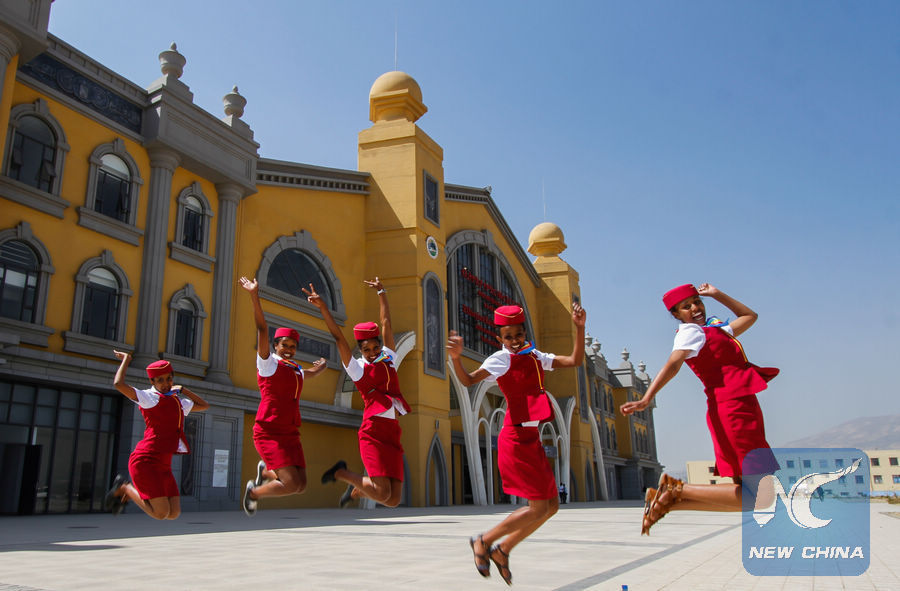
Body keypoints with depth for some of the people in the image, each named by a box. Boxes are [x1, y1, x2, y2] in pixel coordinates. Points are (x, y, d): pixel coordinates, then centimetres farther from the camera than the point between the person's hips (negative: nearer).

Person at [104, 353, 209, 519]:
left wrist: (182, 389, 21)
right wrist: (126, 359, -3)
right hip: (145, 460, -8)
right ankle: (125, 488, 12)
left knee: (174, 513, 5)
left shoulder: (179, 402, 19)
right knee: (161, 513, -11)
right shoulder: (150, 397, -4)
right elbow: (119, 384, -18)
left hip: (164, 465, 8)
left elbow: (204, 405, 30)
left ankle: (129, 489, 22)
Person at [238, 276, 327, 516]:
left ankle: (265, 472, 31)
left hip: (291, 435, 7)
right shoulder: (268, 363, -4)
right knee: (291, 484, -18)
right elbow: (262, 329, -17)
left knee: (301, 485, 4)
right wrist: (255, 297, -25)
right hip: (269, 433, -7)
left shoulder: (297, 371, 16)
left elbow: (313, 372, 44)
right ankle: (254, 492, 11)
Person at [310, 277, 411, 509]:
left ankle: (356, 490, 30)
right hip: (373, 431, -5)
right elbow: (338, 337, -3)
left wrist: (381, 293, 29)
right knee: (382, 493, -15)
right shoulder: (357, 367, 5)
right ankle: (341, 473, 11)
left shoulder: (388, 359, 16)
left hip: (392, 433, 5)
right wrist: (322, 307, -9)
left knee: (393, 500, 0)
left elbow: (386, 323, 22)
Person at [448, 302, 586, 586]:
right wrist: (455, 357, -40)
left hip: (531, 439, 8)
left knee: (551, 505, 11)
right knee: (539, 507, -6)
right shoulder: (501, 359, -9)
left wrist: (579, 328, -3)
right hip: (516, 439, -8)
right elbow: (468, 380, -21)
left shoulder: (535, 356, 11)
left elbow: (575, 361, 8)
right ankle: (483, 540, 10)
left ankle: (502, 550, 22)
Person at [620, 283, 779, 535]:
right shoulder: (690, 331, -3)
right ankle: (676, 489, -11)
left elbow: (749, 316, 35)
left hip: (741, 409, 9)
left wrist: (716, 294, 29)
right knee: (760, 497, -13)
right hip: (734, 408, -9)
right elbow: (672, 365, -21)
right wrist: (647, 398, -35)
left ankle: (666, 500, 4)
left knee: (746, 492, 10)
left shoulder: (714, 329, 23)